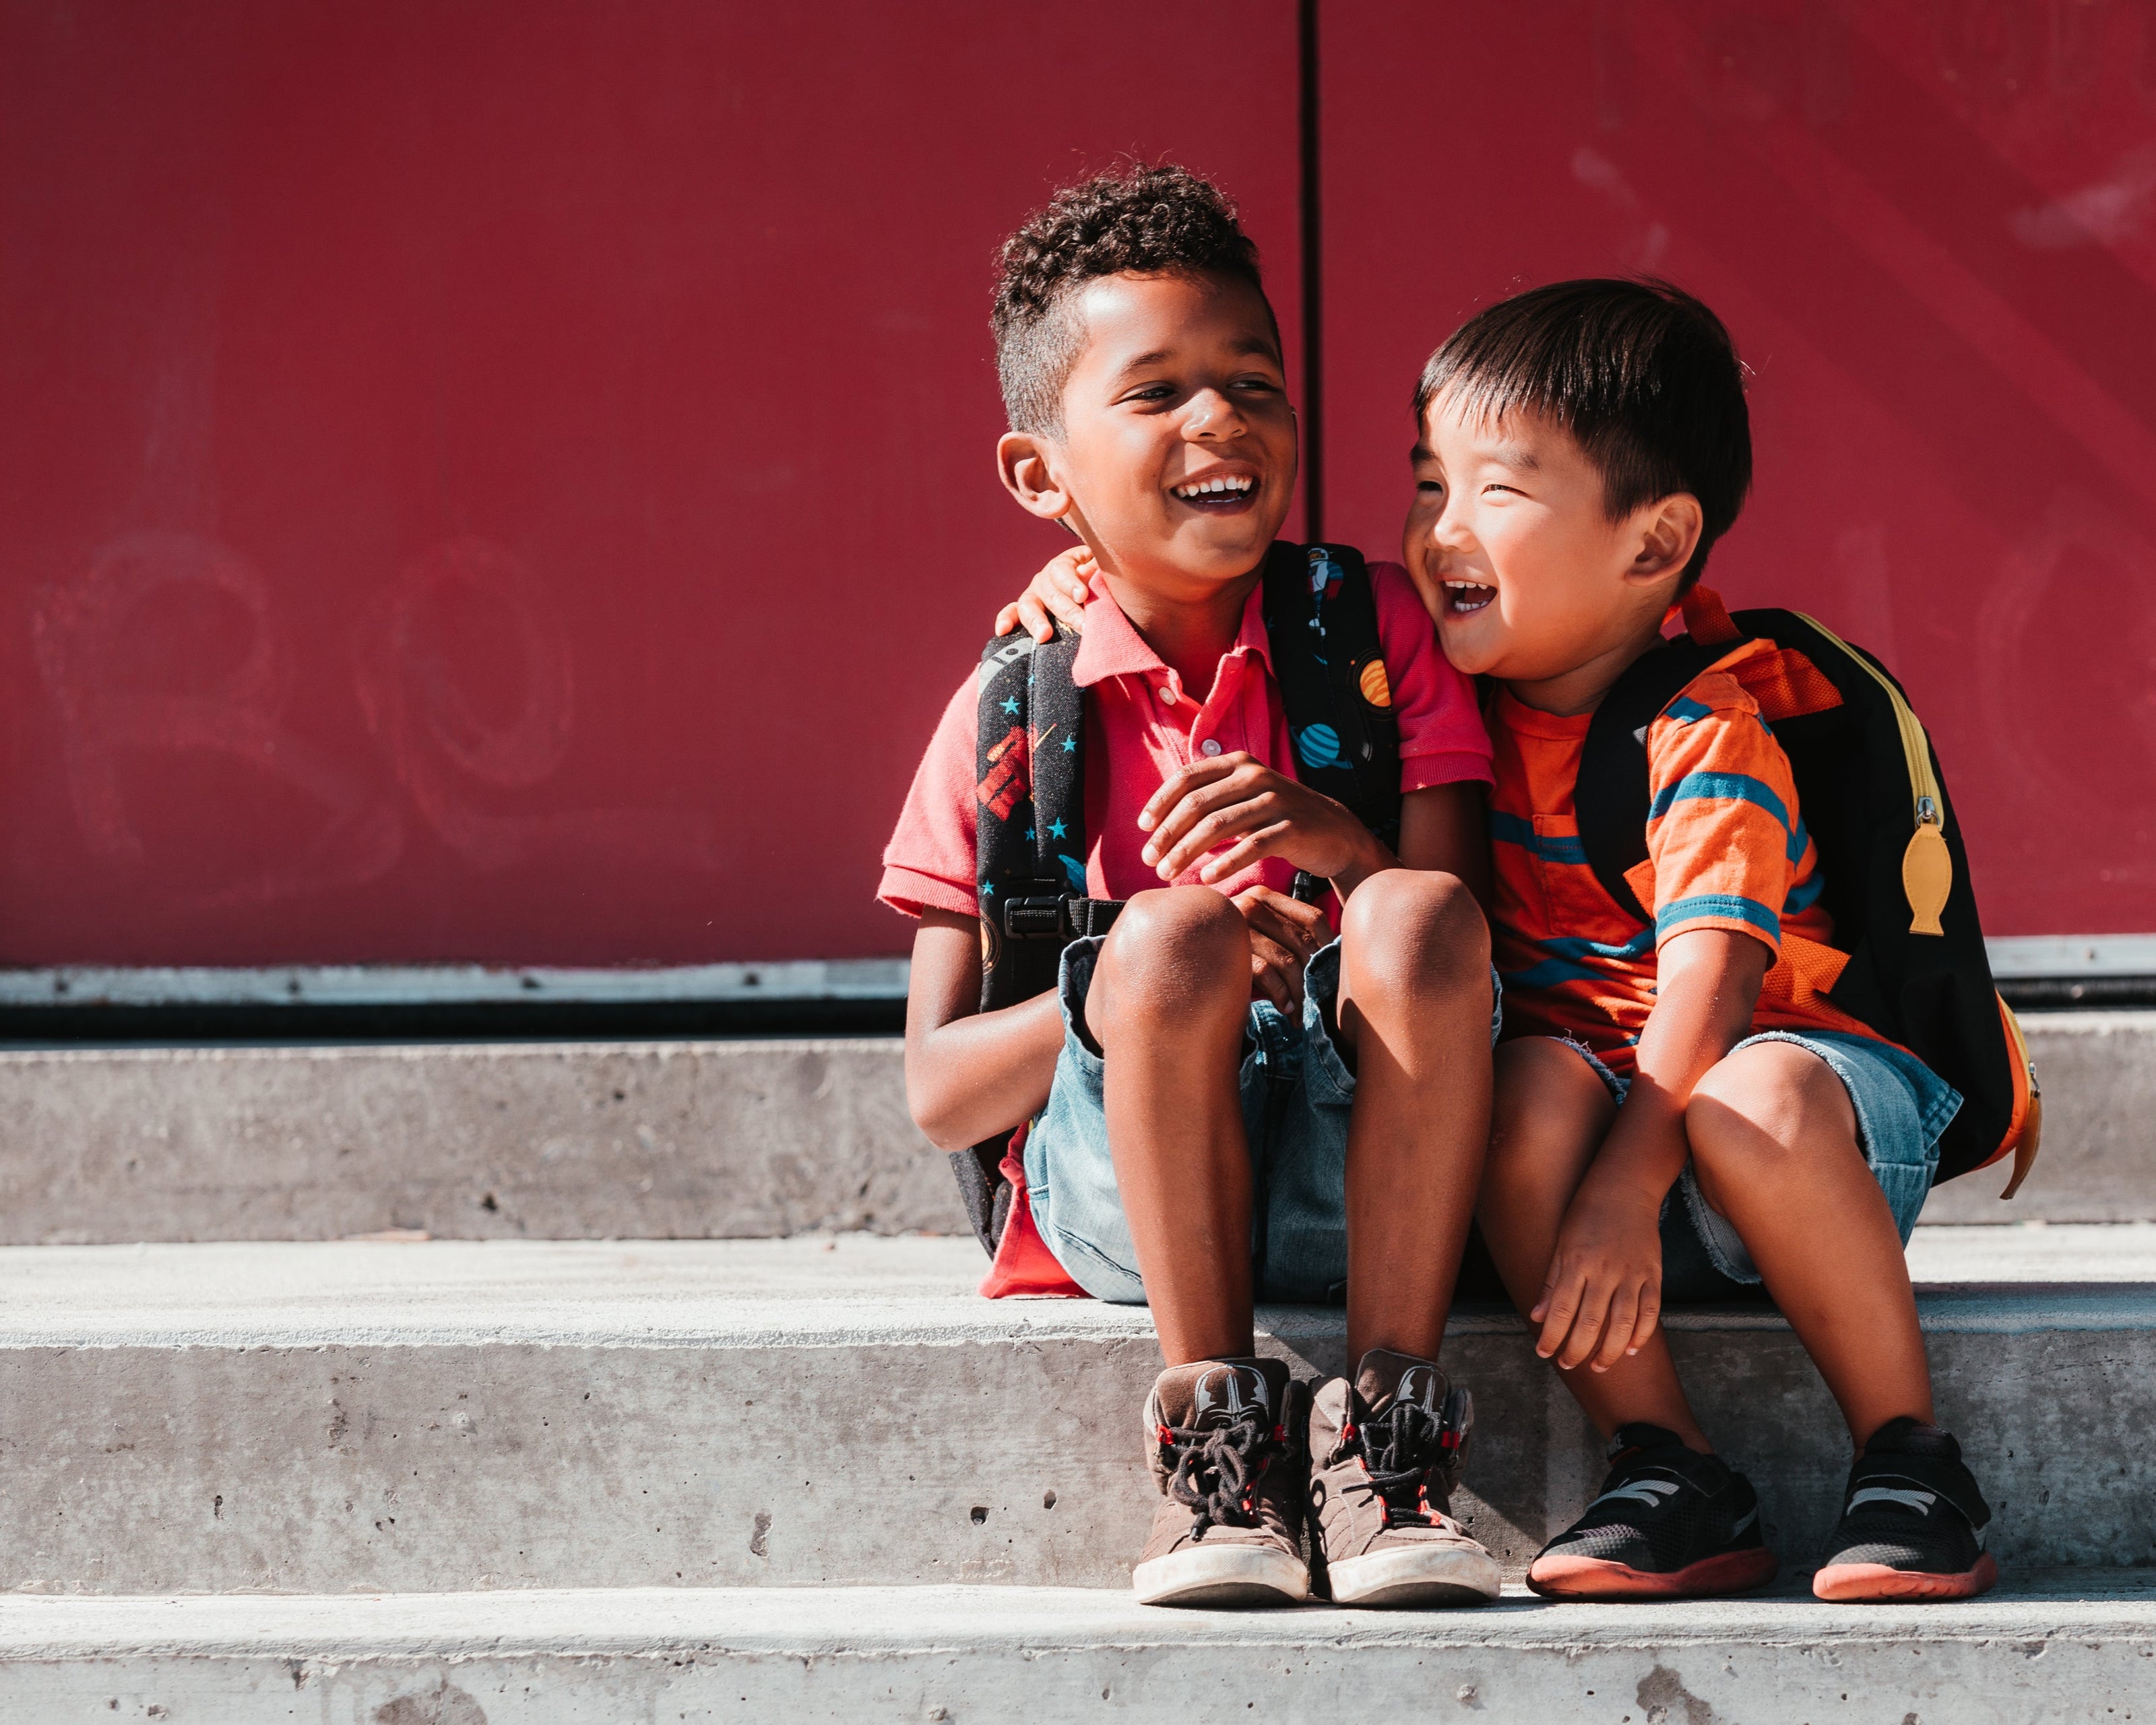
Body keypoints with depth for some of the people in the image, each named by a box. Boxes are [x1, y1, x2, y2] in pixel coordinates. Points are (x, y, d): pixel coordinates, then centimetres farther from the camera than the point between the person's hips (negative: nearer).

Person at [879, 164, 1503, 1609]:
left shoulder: (1375, 630, 6)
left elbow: (1462, 945, -1)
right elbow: (940, 1094, 0)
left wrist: (1343, 842, -21)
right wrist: (1153, 980, -18)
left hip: (1362, 1163, 1)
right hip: (1127, 1182, -1)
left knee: (1421, 916, -30)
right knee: (1171, 938, -32)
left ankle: (1388, 1433, -25)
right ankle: (1214, 1433, -22)